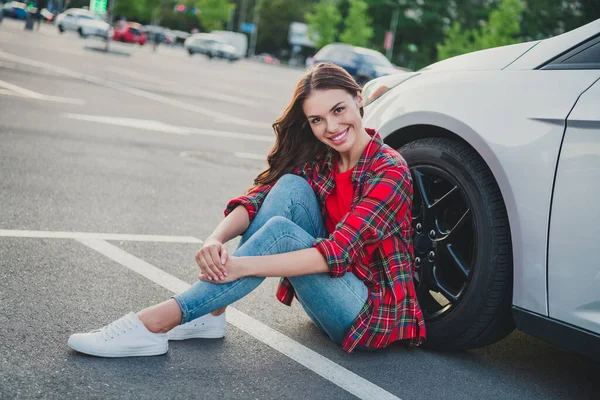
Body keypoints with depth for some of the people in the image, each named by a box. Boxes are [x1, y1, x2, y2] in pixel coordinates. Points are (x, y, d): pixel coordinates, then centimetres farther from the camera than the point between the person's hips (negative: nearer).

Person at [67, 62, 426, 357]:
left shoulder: (390, 170, -17)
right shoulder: (318, 158, 2)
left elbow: (339, 252, -28)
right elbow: (256, 199, -9)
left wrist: (241, 267, -35)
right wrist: (216, 240, -31)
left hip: (373, 313, -6)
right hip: (331, 291, 6)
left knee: (280, 231, -30)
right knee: (290, 186, -18)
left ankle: (158, 321, -31)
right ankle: (210, 315, -20)